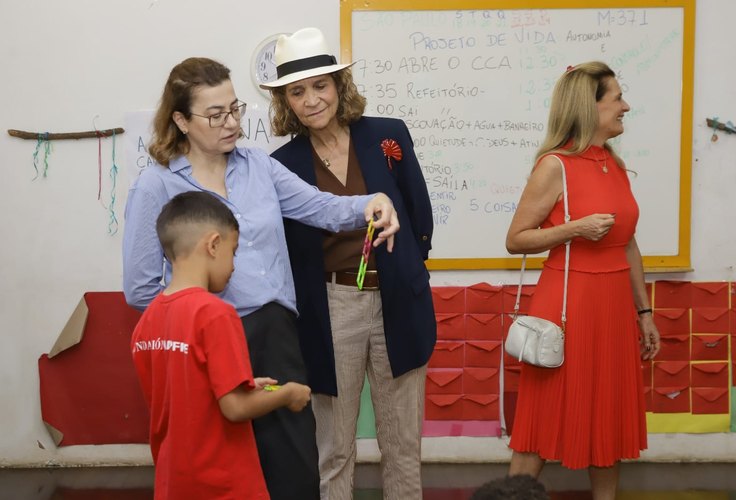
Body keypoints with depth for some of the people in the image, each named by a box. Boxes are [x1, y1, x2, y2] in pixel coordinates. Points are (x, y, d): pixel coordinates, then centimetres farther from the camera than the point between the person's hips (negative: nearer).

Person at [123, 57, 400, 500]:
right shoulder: (156, 186, -6)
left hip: (278, 334, 4)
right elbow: (141, 288, -6)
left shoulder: (258, 165, 6)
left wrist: (368, 204, -24)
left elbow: (320, 207, -5)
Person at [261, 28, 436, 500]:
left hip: (397, 304, 1)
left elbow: (420, 219, 7)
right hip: (329, 311, -1)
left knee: (403, 444, 12)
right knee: (333, 448, 9)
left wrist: (403, 273, 9)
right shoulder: (282, 165, -3)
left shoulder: (389, 136, -1)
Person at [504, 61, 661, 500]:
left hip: (613, 306, 7)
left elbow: (628, 244, 15)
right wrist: (575, 228, -20)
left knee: (610, 421, 12)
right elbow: (516, 240, -8)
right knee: (546, 420, 0)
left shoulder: (616, 165, 10)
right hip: (568, 304, -6)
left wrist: (644, 311, 15)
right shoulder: (555, 165, -10)